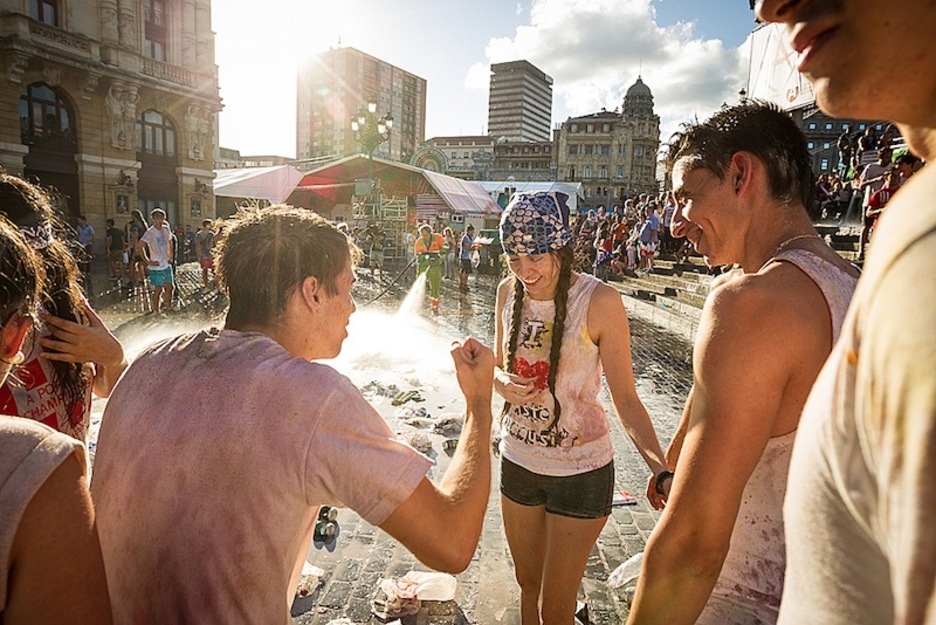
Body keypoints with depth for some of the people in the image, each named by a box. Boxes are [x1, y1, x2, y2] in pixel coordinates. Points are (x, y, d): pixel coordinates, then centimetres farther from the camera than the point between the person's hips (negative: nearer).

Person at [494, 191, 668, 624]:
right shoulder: (509, 291, -4)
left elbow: (625, 397, -15)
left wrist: (659, 466, -29)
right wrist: (502, 383, -13)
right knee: (528, 585, 23)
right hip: (518, 460, 5)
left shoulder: (600, 301, -19)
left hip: (580, 470, -4)